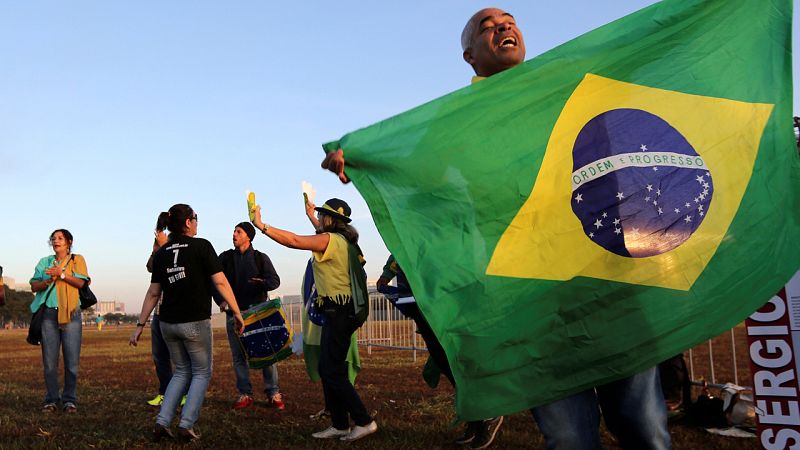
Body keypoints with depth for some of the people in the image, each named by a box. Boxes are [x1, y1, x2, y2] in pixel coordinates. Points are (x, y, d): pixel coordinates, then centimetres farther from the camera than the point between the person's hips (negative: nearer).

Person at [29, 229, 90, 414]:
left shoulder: (77, 260, 9)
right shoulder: (44, 262, 16)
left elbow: (82, 282, -4)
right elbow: (34, 286, 9)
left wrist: (62, 274, -13)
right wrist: (49, 281, -9)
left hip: (71, 314, -2)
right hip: (48, 313, 2)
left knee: (72, 360, -3)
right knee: (49, 360, 1)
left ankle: (69, 400, 6)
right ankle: (51, 399, 11)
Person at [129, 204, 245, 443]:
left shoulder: (161, 253, 8)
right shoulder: (201, 246, -7)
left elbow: (153, 293, 8)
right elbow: (220, 282, -12)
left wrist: (140, 325, 13)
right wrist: (237, 312, -7)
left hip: (168, 323, 5)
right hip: (195, 322, -5)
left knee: (182, 372, 20)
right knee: (202, 373, 11)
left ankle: (161, 423, 10)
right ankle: (186, 425, 2)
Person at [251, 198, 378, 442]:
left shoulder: (330, 239, -13)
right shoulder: (343, 241, 14)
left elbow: (294, 241, -22)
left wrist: (261, 225, -17)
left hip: (338, 312, -10)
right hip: (342, 310, 10)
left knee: (332, 372, -5)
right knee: (327, 368, 13)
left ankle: (364, 422, -1)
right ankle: (340, 425, 18)